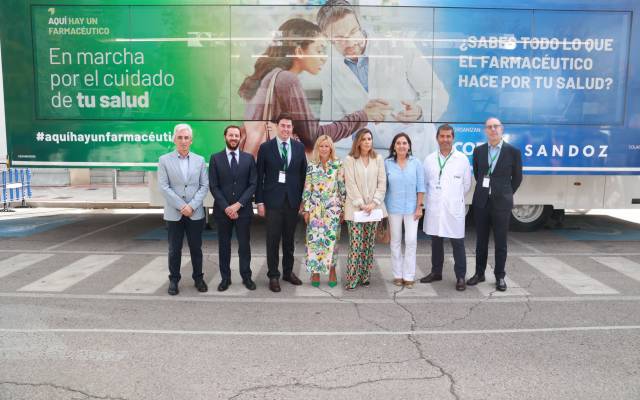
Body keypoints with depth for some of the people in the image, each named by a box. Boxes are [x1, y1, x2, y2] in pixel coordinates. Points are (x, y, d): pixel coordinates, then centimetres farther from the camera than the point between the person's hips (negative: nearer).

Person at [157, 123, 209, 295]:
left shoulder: (200, 160, 6)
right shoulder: (164, 160, 1)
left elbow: (204, 186, 1)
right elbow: (164, 187, -5)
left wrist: (191, 206, -11)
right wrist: (181, 206, -12)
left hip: (195, 213, 1)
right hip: (174, 214, -1)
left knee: (196, 248, 9)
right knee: (174, 249, 7)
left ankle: (198, 278, 23)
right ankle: (173, 280, 21)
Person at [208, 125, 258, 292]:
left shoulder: (249, 158, 4)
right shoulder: (215, 158, 2)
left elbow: (253, 184, -1)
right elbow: (213, 186, -2)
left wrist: (238, 204, -12)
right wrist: (226, 207, -12)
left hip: (243, 209, 0)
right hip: (222, 210, 0)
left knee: (244, 244, 6)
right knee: (224, 245, 8)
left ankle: (246, 277, 18)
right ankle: (225, 278, 19)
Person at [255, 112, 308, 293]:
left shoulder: (299, 147, 5)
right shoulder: (265, 147, -2)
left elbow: (303, 174, 9)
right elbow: (259, 176, -1)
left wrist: (303, 199, 5)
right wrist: (259, 201, -4)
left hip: (293, 201, 3)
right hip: (273, 200, -2)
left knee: (289, 239, 12)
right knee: (273, 240, 3)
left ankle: (288, 271, 26)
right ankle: (273, 276, 14)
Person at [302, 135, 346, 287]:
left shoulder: (338, 165, 1)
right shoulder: (311, 166, 4)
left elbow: (343, 188, 1)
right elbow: (307, 189, 4)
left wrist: (343, 209, -1)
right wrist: (306, 209, 1)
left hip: (333, 209, -1)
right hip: (315, 209, 1)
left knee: (332, 239, 1)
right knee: (314, 239, 1)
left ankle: (332, 271, 15)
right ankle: (315, 271, 13)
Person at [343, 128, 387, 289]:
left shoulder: (378, 159, 7)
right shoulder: (350, 159, -1)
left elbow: (382, 183, 3)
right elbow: (351, 184, -6)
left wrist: (374, 203, -9)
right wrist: (361, 204, -12)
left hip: (374, 208, 3)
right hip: (355, 208, -3)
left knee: (369, 244, 7)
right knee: (356, 245, -6)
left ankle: (364, 276, 17)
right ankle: (352, 279, 2)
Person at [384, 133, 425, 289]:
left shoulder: (416, 163, -1)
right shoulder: (387, 163, -1)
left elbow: (420, 186, 0)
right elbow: (383, 186, 2)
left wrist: (419, 206, -4)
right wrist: (383, 208, 1)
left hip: (411, 208, 0)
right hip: (393, 208, 1)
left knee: (411, 241, -2)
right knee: (395, 241, 8)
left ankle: (408, 276, 9)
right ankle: (397, 275, 19)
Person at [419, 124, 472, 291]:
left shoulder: (462, 159, -1)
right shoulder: (429, 159, 4)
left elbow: (467, 184, 7)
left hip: (454, 209, -2)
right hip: (434, 209, 3)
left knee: (457, 243, 1)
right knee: (436, 242, 13)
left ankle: (460, 277, 10)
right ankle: (436, 272, 26)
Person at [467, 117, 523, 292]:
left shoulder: (513, 151, -4)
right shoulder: (478, 150, 5)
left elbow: (517, 177, 5)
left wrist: (506, 194, 9)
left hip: (501, 203, -2)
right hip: (481, 202, 3)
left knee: (500, 242, 4)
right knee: (481, 241, 10)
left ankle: (500, 277, 16)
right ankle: (479, 273, 22)